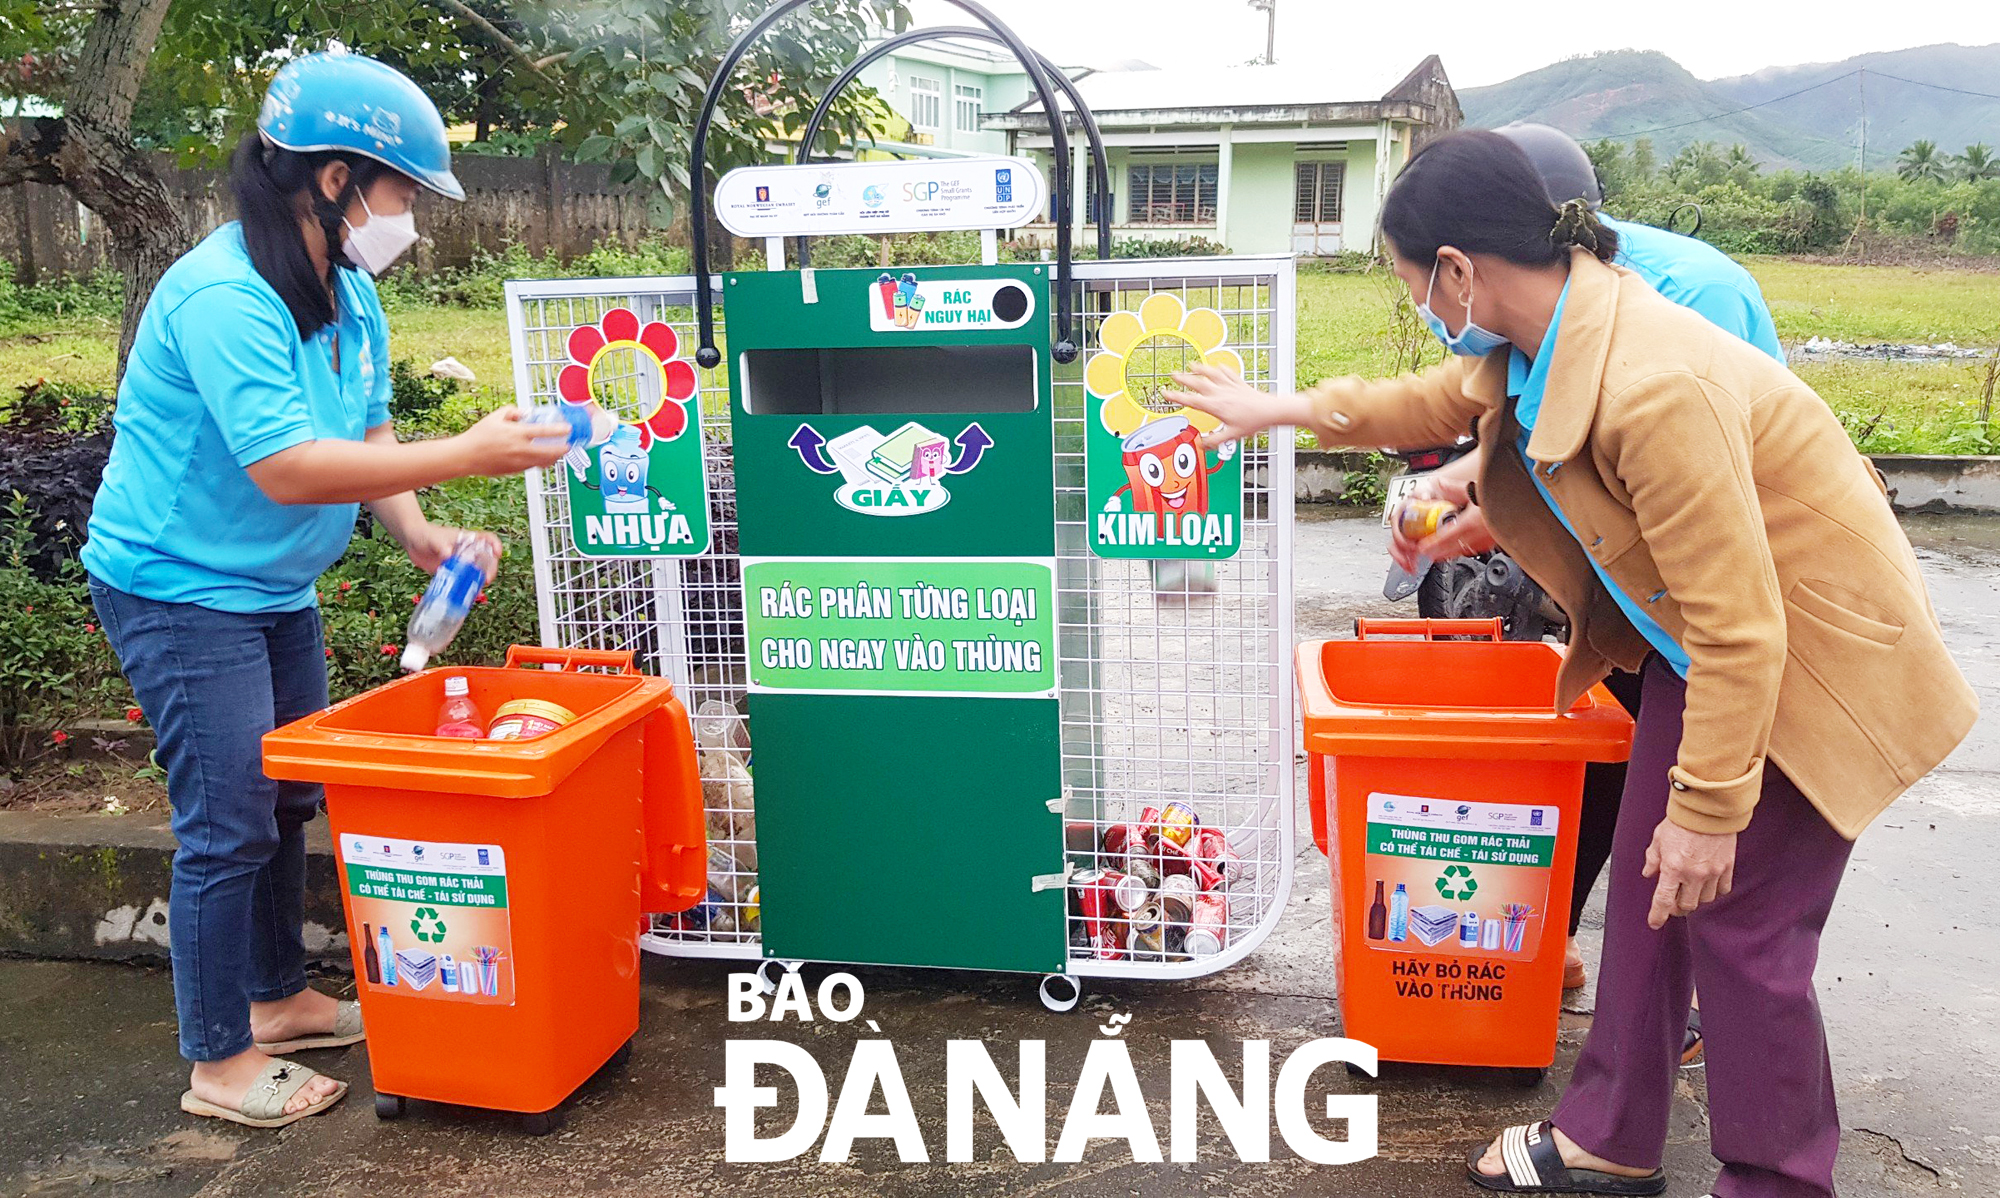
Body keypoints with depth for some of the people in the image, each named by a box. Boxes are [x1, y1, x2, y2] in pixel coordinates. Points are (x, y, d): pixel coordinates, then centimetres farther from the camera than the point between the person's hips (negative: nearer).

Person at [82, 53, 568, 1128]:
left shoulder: (350, 294, 3)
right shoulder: (222, 296, -25)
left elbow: (367, 433, 8)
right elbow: (288, 468, -32)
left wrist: (420, 537, -9)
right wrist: (467, 455, -30)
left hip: (275, 590, 9)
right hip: (179, 591, -9)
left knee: (287, 801, 17)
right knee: (228, 825, -4)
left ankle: (278, 998, 34)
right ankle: (219, 1064, 12)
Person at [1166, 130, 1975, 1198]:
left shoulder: (1654, 388, -35)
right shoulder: (1540, 337, -7)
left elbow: (1738, 626, -30)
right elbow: (1439, 401, 17)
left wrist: (1708, 806, -21)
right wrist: (1284, 410, 23)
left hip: (1810, 651, -8)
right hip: (1704, 636, 9)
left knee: (1740, 926, -1)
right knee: (1646, 880, 12)